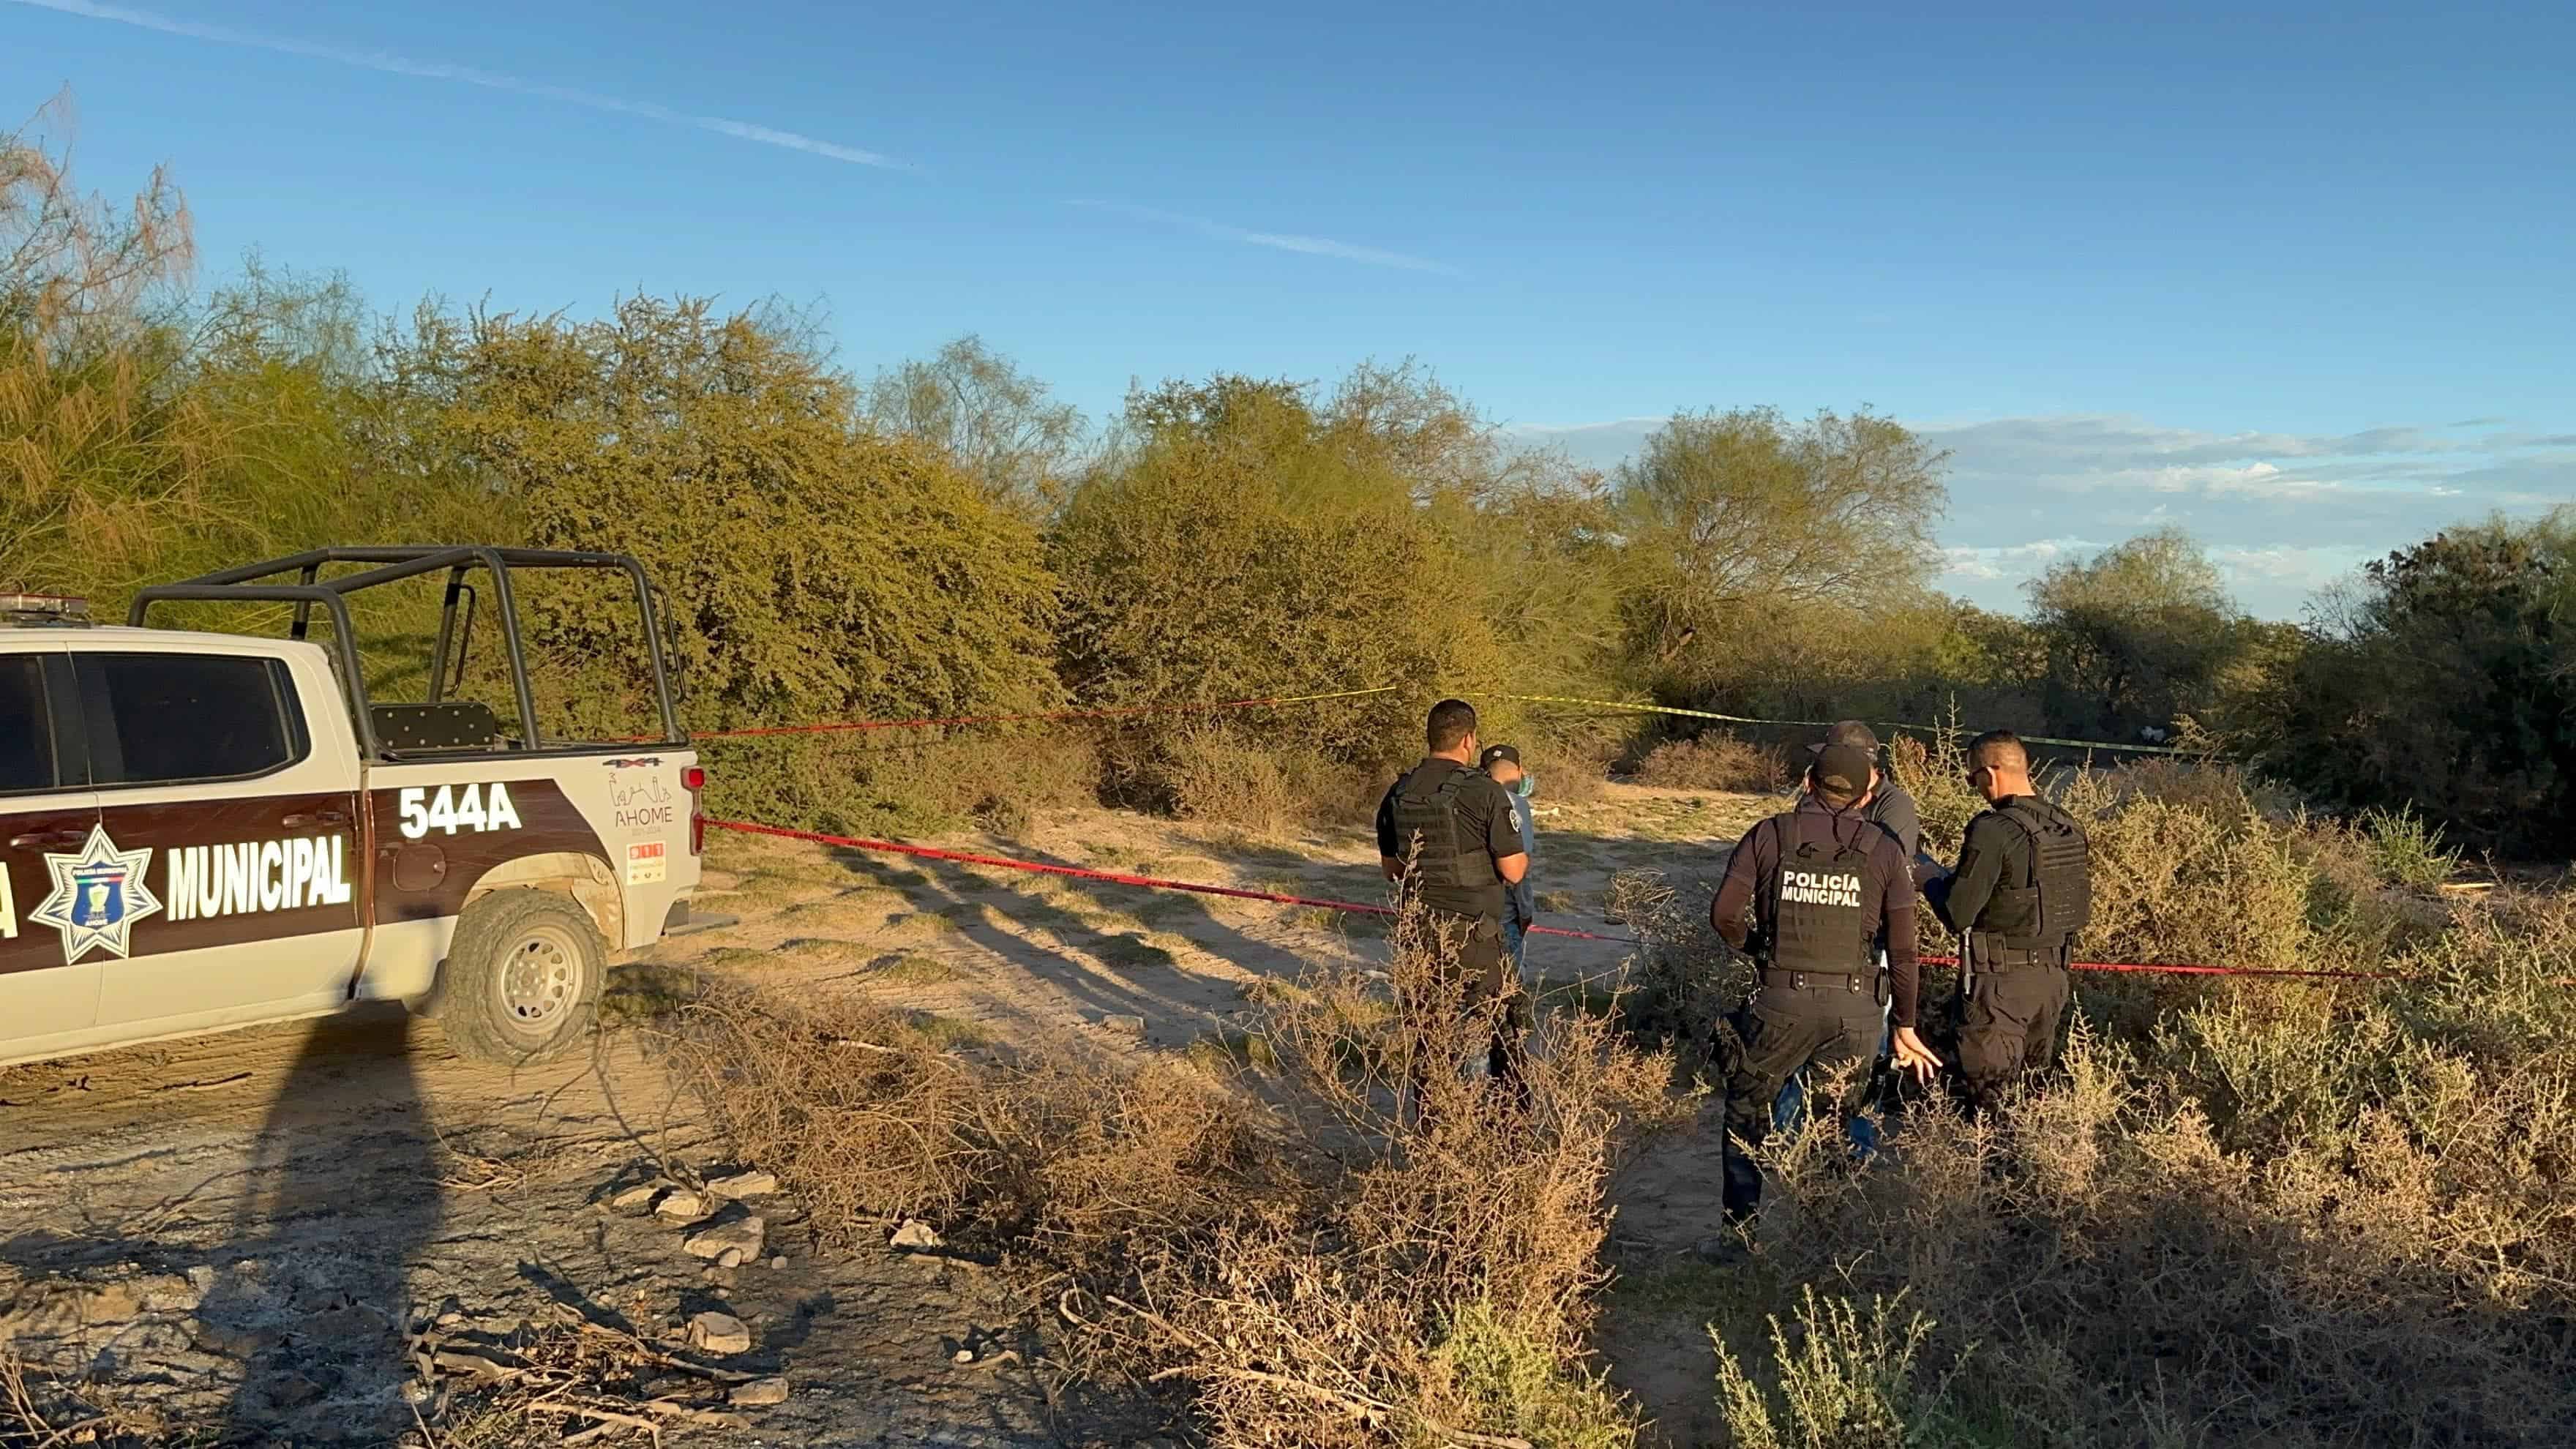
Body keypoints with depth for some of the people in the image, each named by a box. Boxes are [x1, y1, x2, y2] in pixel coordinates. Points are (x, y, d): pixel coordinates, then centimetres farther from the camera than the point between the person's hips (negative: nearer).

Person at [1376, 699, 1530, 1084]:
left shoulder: (1398, 794, 3)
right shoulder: (1484, 792, -14)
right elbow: (1514, 871, -13)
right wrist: (1523, 855, 8)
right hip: (1472, 931, -5)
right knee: (1501, 1023, 11)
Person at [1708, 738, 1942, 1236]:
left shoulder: (1770, 835, 1)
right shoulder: (1884, 850, 5)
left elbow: (1723, 914, -3)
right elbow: (1903, 950, 5)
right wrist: (1906, 1027, 13)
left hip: (1782, 1000, -1)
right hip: (1855, 1008, 2)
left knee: (1746, 1107, 16)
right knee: (1838, 1120, 16)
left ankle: (1741, 1221, 14)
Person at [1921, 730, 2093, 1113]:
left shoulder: (1993, 830, -20)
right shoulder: (2069, 827, 4)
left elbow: (1957, 915, -18)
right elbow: (2082, 911, 12)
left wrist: (1930, 883, 1)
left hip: (2001, 980, -7)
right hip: (2053, 975, 7)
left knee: (1991, 1093, 3)